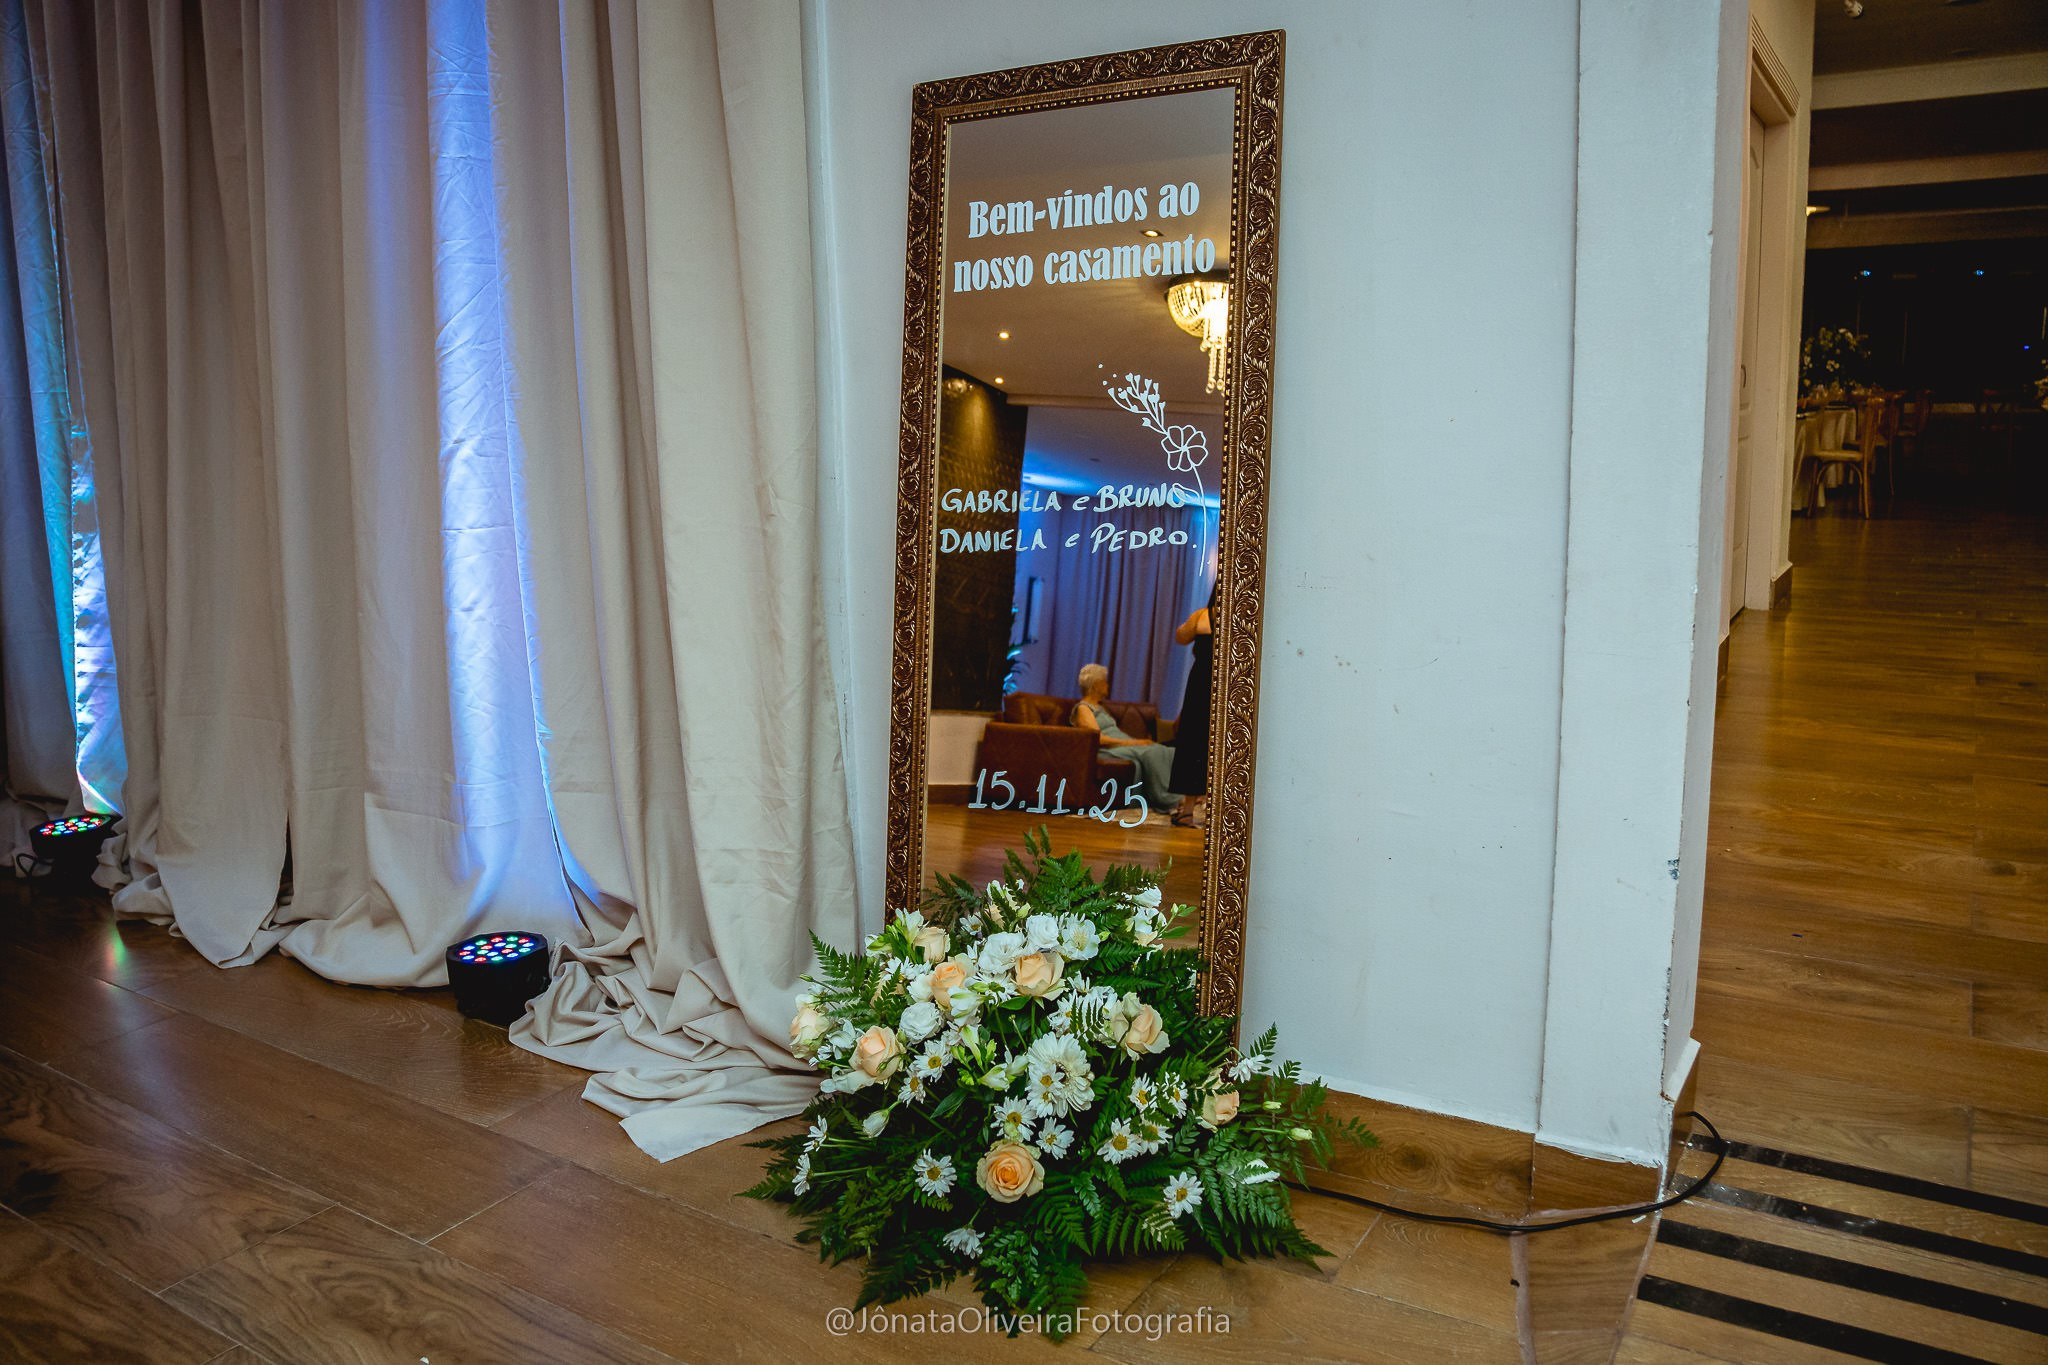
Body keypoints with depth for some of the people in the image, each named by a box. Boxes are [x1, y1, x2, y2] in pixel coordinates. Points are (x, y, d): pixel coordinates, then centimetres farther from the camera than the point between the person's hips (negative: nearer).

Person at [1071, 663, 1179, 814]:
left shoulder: (1101, 707, 31)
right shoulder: (1083, 708, 2)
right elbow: (1097, 738, -12)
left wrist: (1136, 740, 4)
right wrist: (1129, 742, -16)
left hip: (1125, 745, 9)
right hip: (1109, 750, -9)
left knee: (1167, 752, -18)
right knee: (1150, 753, -34)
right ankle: (1169, 801, -34)